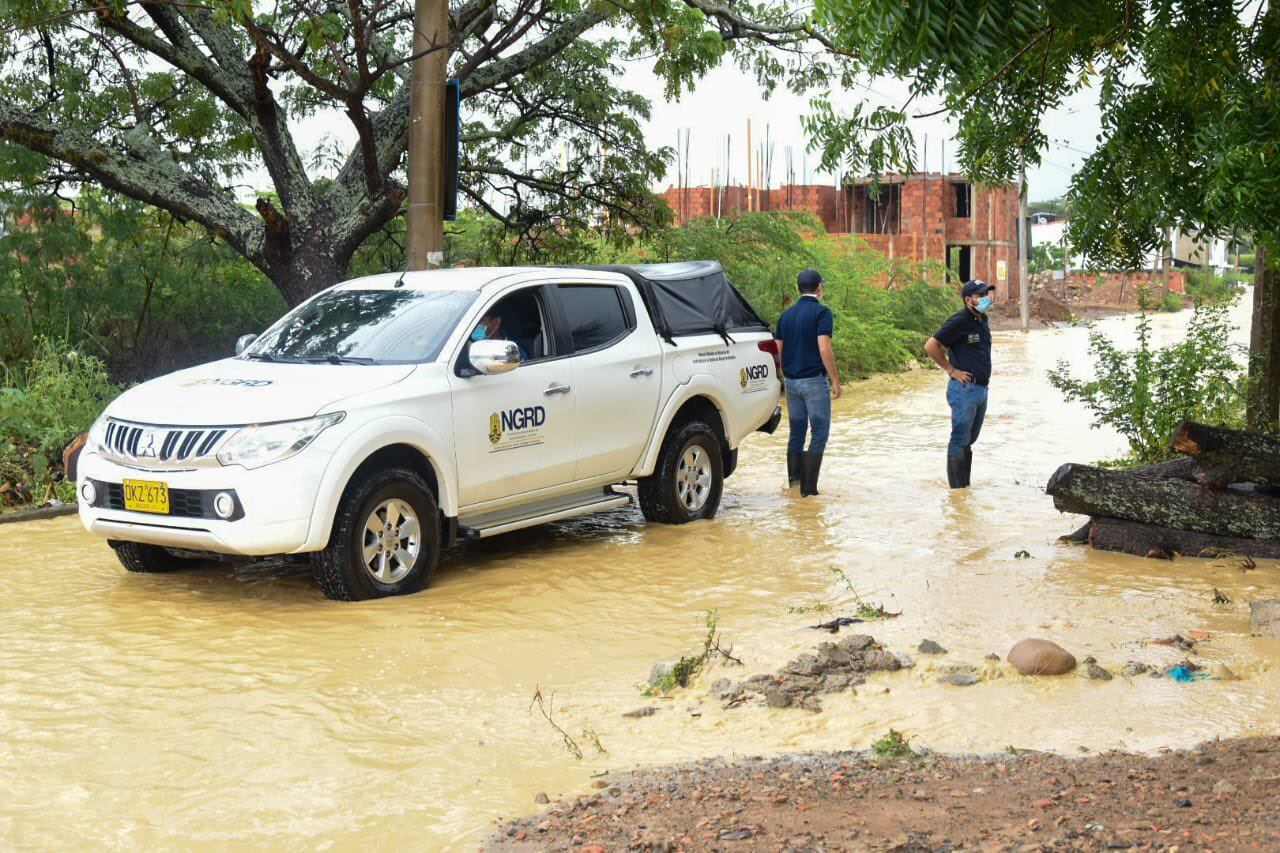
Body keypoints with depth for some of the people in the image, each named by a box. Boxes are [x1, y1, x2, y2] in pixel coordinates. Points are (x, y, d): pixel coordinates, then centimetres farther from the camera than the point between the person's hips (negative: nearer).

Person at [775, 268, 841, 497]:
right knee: (819, 431, -2)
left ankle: (794, 478, 15)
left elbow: (778, 351, 11)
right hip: (814, 380, -6)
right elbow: (824, 349, -17)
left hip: (791, 381, 6)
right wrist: (835, 381, -11)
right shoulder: (821, 312, -9)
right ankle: (808, 486, -6)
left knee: (796, 431, 14)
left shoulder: (786, 315, 11)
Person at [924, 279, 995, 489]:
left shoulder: (983, 320, 12)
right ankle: (957, 492, 0)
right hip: (964, 389, -9)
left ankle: (965, 487, 22)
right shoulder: (959, 321, -15)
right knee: (959, 441, -4)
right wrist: (951, 370, -12)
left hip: (981, 388, 9)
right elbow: (931, 346, -17)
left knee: (968, 441, 14)